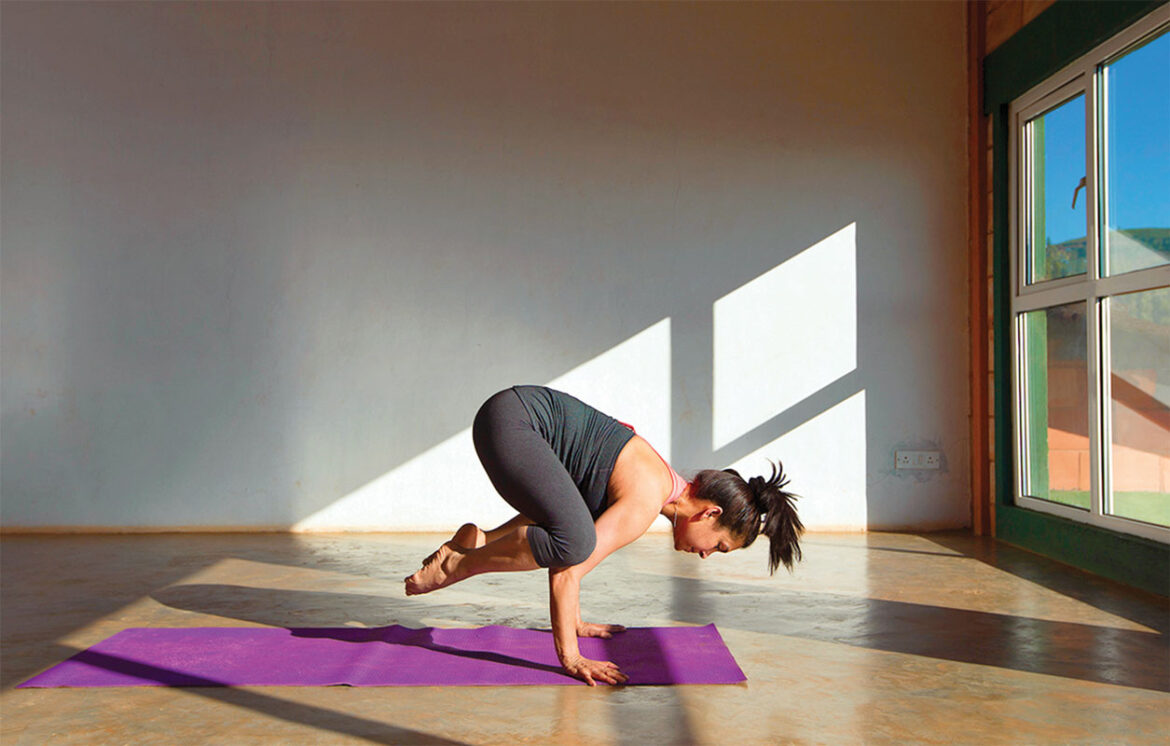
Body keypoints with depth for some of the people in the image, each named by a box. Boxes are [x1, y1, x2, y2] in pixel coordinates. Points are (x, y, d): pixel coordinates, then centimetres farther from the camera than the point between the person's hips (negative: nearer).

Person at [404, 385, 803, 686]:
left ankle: (480, 540, 16)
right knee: (573, 542, -26)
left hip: (520, 411, 10)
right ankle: (456, 564, -8)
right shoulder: (646, 501, -17)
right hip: (509, 420, -10)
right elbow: (567, 570, -21)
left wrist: (574, 623, 25)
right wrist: (569, 656, -15)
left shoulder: (663, 485, 13)